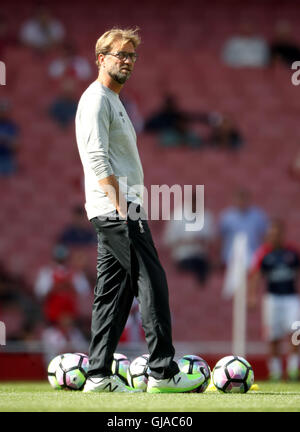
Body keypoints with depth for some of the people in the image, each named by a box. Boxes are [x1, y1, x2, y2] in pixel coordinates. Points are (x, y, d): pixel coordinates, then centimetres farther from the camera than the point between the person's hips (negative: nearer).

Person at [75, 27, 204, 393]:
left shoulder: (113, 101, 23)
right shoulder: (96, 100, -9)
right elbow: (97, 157, -18)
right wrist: (121, 205, -21)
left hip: (115, 211, 10)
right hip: (117, 210, -10)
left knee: (113, 292, 8)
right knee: (152, 283, -10)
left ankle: (99, 376, 8)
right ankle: (163, 372, -10)